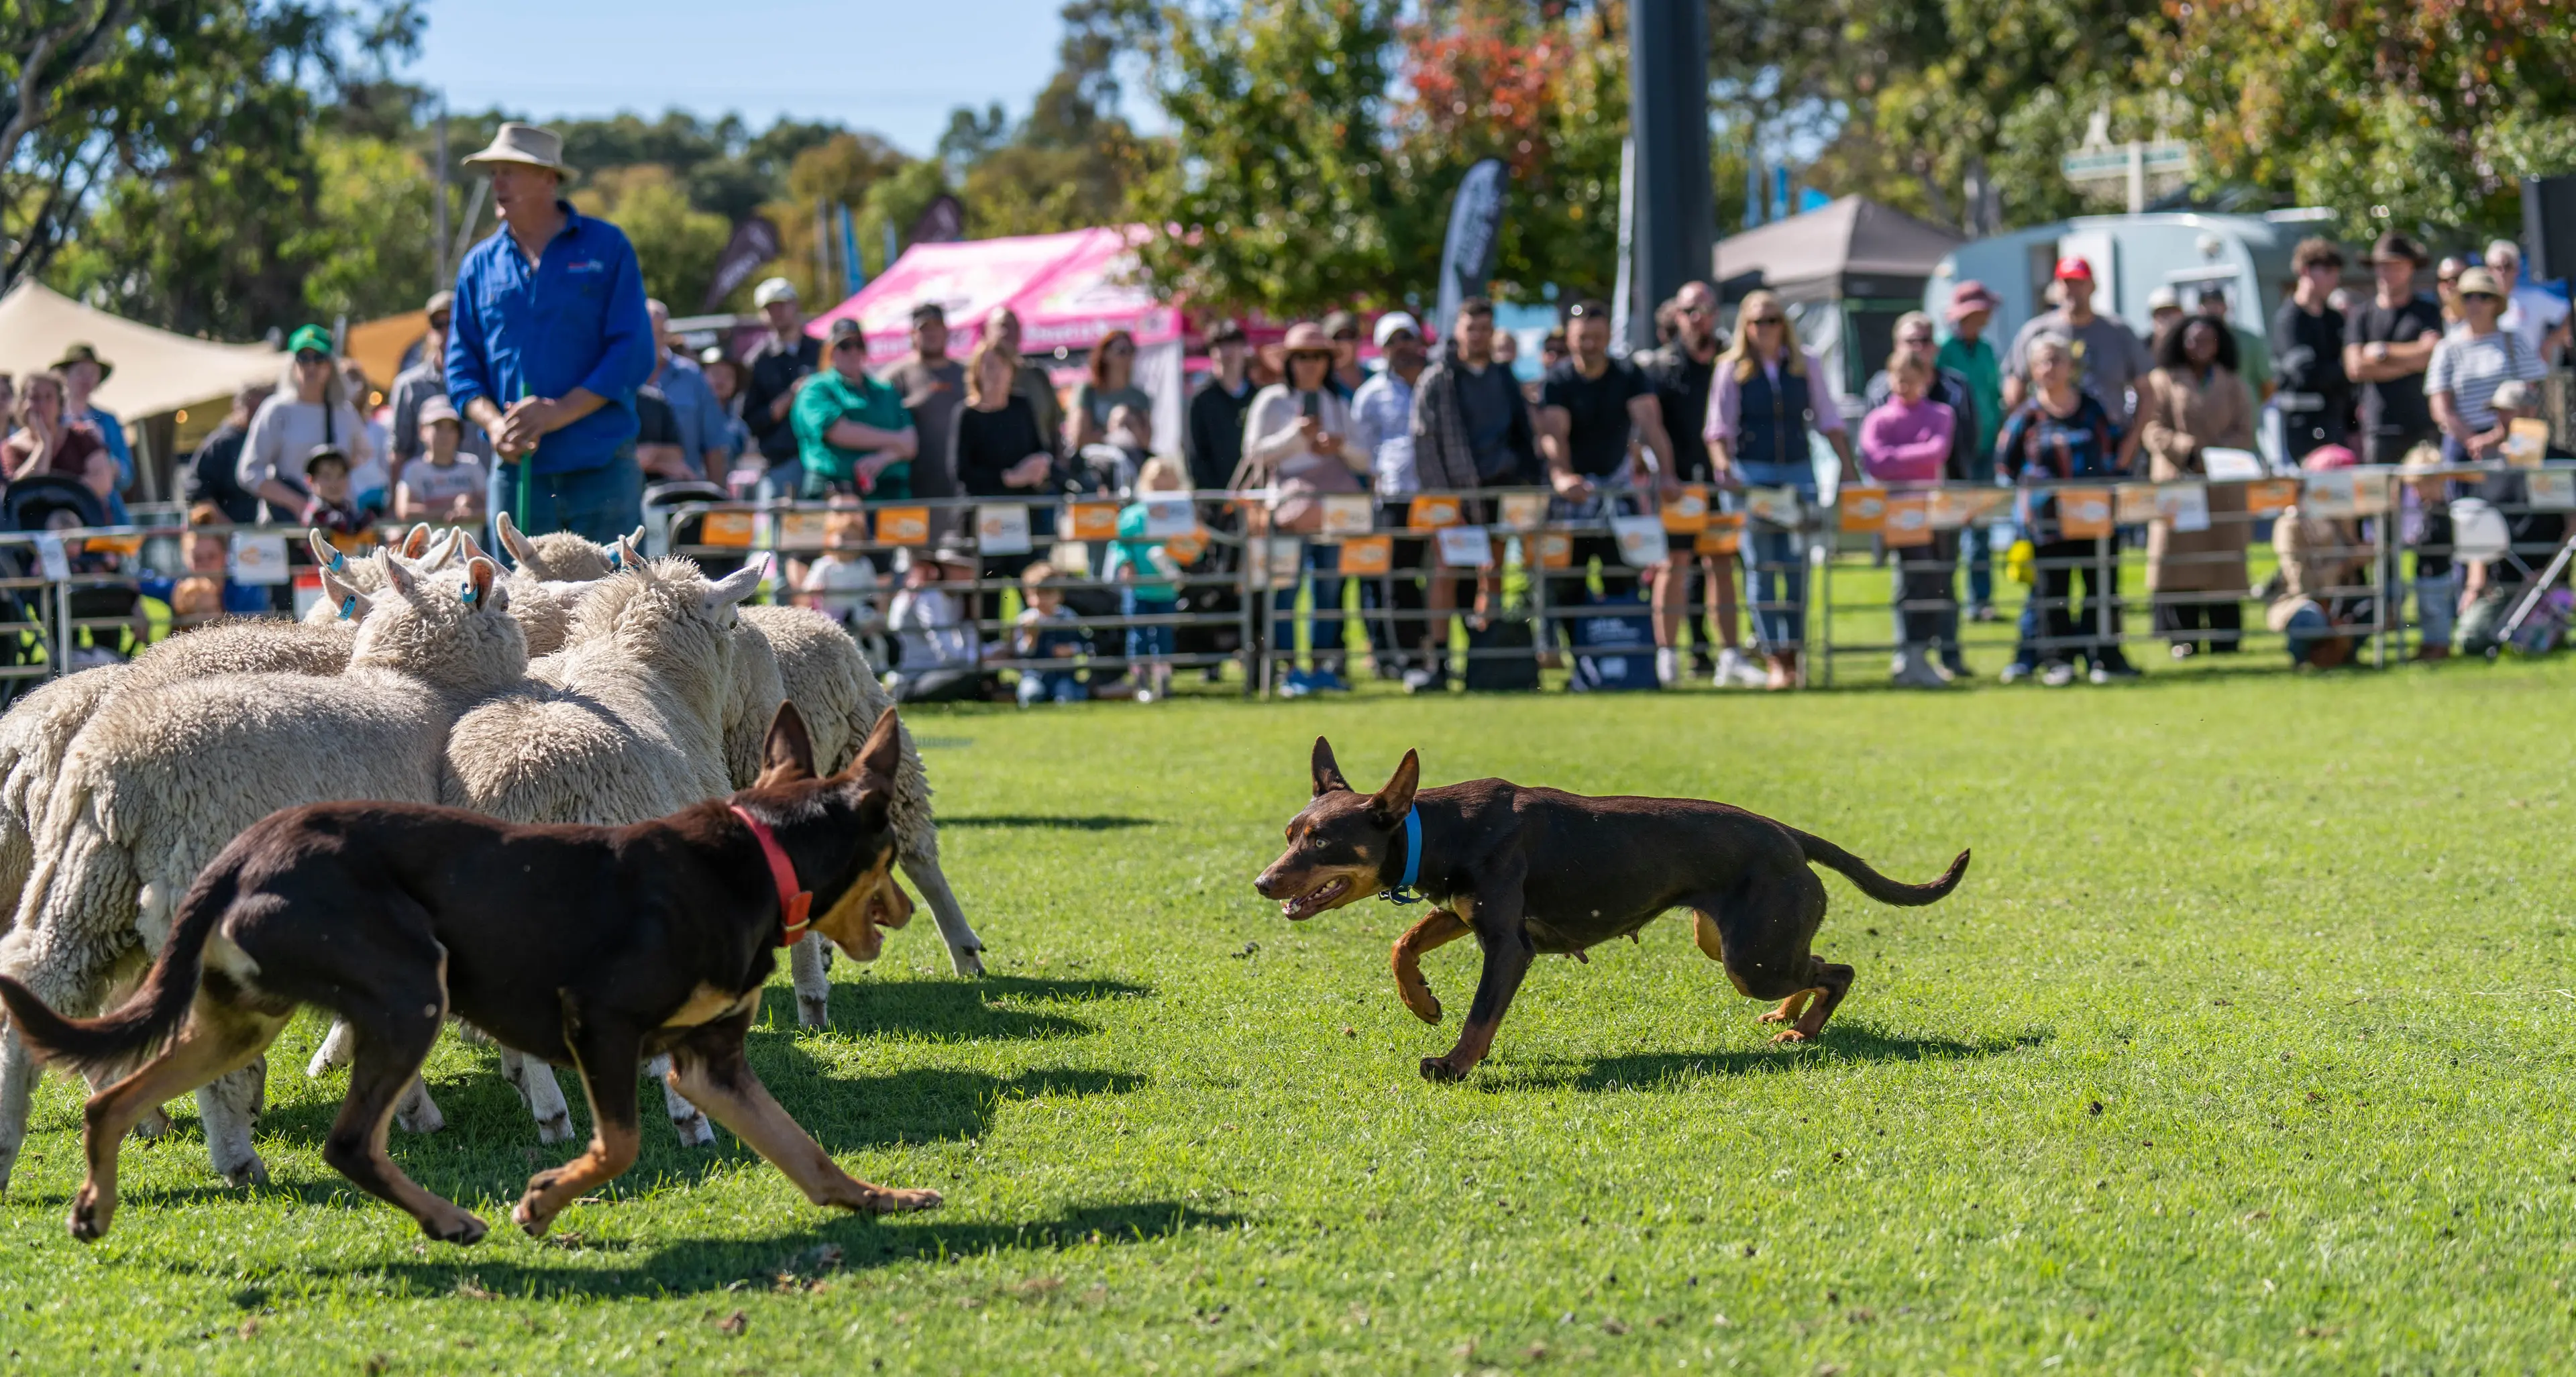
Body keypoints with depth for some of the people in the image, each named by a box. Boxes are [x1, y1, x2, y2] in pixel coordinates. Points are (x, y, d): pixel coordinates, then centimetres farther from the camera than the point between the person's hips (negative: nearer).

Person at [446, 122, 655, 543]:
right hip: (518, 473, 3)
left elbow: (634, 353, -3)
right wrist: (494, 423, -9)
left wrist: (559, 412, -14)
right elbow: (461, 366, 12)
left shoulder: (607, 247, 3)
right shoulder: (480, 264, 13)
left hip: (603, 472, -3)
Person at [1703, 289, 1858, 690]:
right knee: (1761, 564, -5)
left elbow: (1828, 420, 10)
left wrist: (1847, 467, 2)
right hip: (1752, 471, -2)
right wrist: (1723, 467, -16)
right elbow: (1718, 427, -1)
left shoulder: (1807, 366, 8)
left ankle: (1792, 653, 7)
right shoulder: (1732, 369, 2)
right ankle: (1773, 657, -5)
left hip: (1798, 470, 2)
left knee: (1796, 563, -1)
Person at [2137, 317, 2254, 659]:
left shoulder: (2233, 387, 15)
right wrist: (2190, 451, -14)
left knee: (2225, 561, -1)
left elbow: (2245, 435, 8)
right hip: (2178, 482, -2)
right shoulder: (2163, 382, 8)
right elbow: (2152, 431, -1)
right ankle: (2182, 639, -5)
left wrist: (2219, 454, -11)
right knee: (2179, 559, -7)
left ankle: (2225, 639, 2)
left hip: (2223, 486, 2)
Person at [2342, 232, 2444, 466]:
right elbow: (2355, 368, -1)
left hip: (2423, 427, -1)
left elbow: (2431, 354, -6)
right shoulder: (2361, 317, 11)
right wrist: (2410, 362, -3)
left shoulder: (2429, 311, 8)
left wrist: (2384, 351, 0)